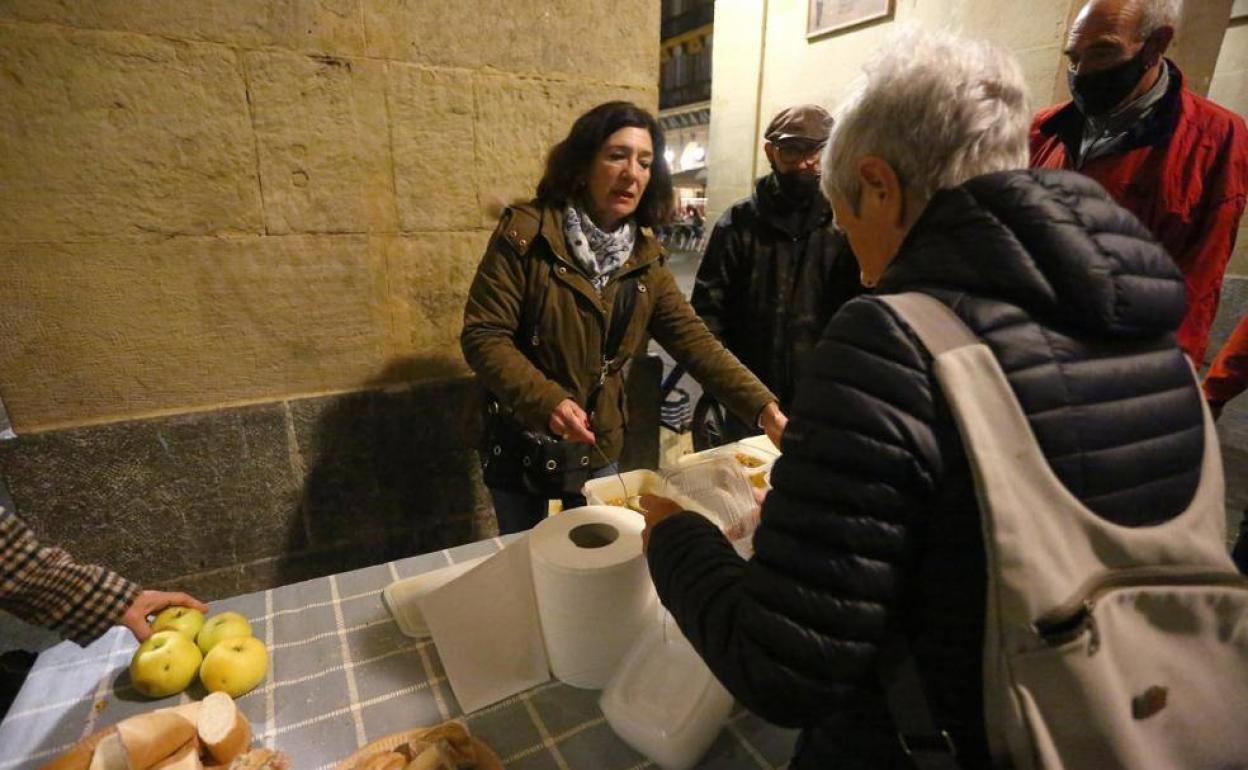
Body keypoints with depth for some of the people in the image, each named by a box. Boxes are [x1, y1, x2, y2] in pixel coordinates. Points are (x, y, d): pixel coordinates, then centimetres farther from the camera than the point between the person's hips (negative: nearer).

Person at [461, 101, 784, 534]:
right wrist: (547, 401, -32)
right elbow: (482, 335, -18)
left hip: (598, 449, 4)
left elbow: (695, 342, -10)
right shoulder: (525, 234, -16)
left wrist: (765, 409, -21)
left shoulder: (644, 259, -3)